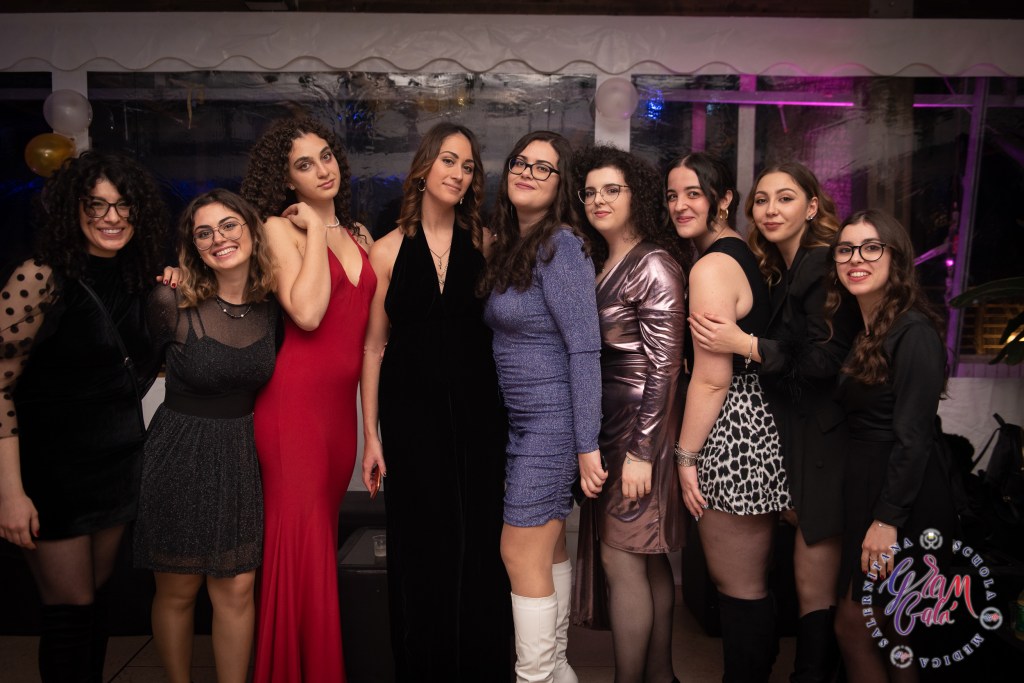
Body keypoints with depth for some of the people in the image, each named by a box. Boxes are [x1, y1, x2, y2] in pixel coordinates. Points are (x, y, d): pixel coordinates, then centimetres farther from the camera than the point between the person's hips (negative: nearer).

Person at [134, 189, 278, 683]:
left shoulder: (271, 306, -4)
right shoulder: (171, 302, -14)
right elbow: (151, 358, 3)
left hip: (241, 455, 3)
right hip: (181, 454, -2)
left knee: (236, 589, 7)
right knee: (177, 591, 12)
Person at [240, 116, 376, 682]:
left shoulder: (357, 236, 15)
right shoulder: (280, 227, -3)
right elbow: (307, 313, -19)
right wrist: (313, 229, -12)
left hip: (342, 400, 6)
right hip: (295, 397, -5)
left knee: (324, 536, 13)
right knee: (301, 539, -1)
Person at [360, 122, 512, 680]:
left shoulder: (484, 243, 5)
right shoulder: (388, 251, 1)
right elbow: (374, 347, 2)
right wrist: (371, 436, 0)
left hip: (476, 413, 1)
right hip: (411, 413, -1)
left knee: (478, 544, 7)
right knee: (418, 546, 7)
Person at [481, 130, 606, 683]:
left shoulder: (559, 245, -14)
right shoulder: (510, 245, 12)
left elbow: (584, 348, -18)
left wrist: (587, 445, -19)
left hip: (551, 423, -8)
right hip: (521, 419, 8)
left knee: (521, 554, -1)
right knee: (548, 547, 16)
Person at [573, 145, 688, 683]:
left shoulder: (654, 266, -11)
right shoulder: (601, 264, 14)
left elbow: (663, 366, -16)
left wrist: (641, 452, -18)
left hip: (639, 424, -8)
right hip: (607, 420, 8)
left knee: (622, 558, -3)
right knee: (647, 557, 16)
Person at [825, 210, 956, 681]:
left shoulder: (913, 332, -15)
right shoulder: (860, 331, 11)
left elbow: (914, 437, -19)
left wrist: (888, 520, -21)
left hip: (906, 500, -8)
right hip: (866, 490, 8)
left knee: (853, 626, 0)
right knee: (883, 633, 16)